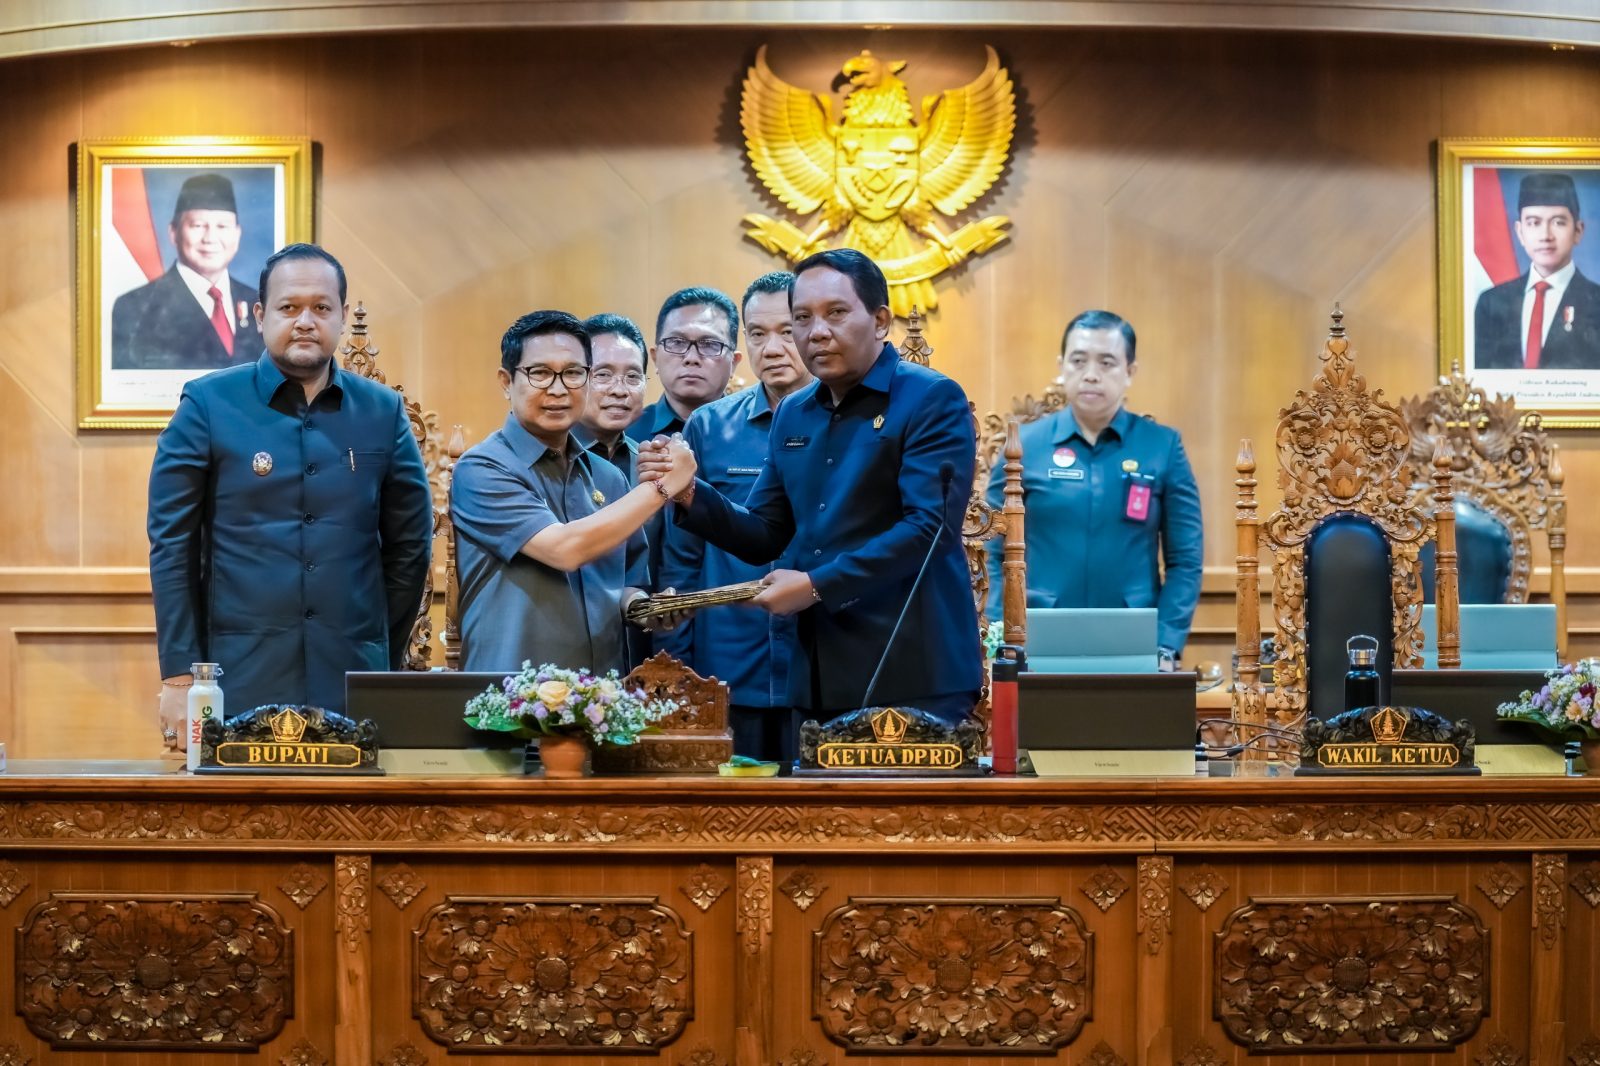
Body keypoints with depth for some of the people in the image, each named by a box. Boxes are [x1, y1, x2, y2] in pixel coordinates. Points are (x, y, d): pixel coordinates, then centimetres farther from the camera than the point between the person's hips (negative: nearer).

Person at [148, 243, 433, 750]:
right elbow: (172, 546, -1)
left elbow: (409, 544, 14)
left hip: (353, 688, 2)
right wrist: (178, 677, -6)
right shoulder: (207, 404, 1)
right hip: (240, 684, -2)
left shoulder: (382, 412, 8)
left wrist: (382, 660, 11)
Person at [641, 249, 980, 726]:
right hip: (820, 678, 6)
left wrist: (818, 586, -17)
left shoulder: (932, 400, -7)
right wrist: (690, 494, -3)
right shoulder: (793, 415, 15)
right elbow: (765, 537, 15)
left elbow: (930, 526, -17)